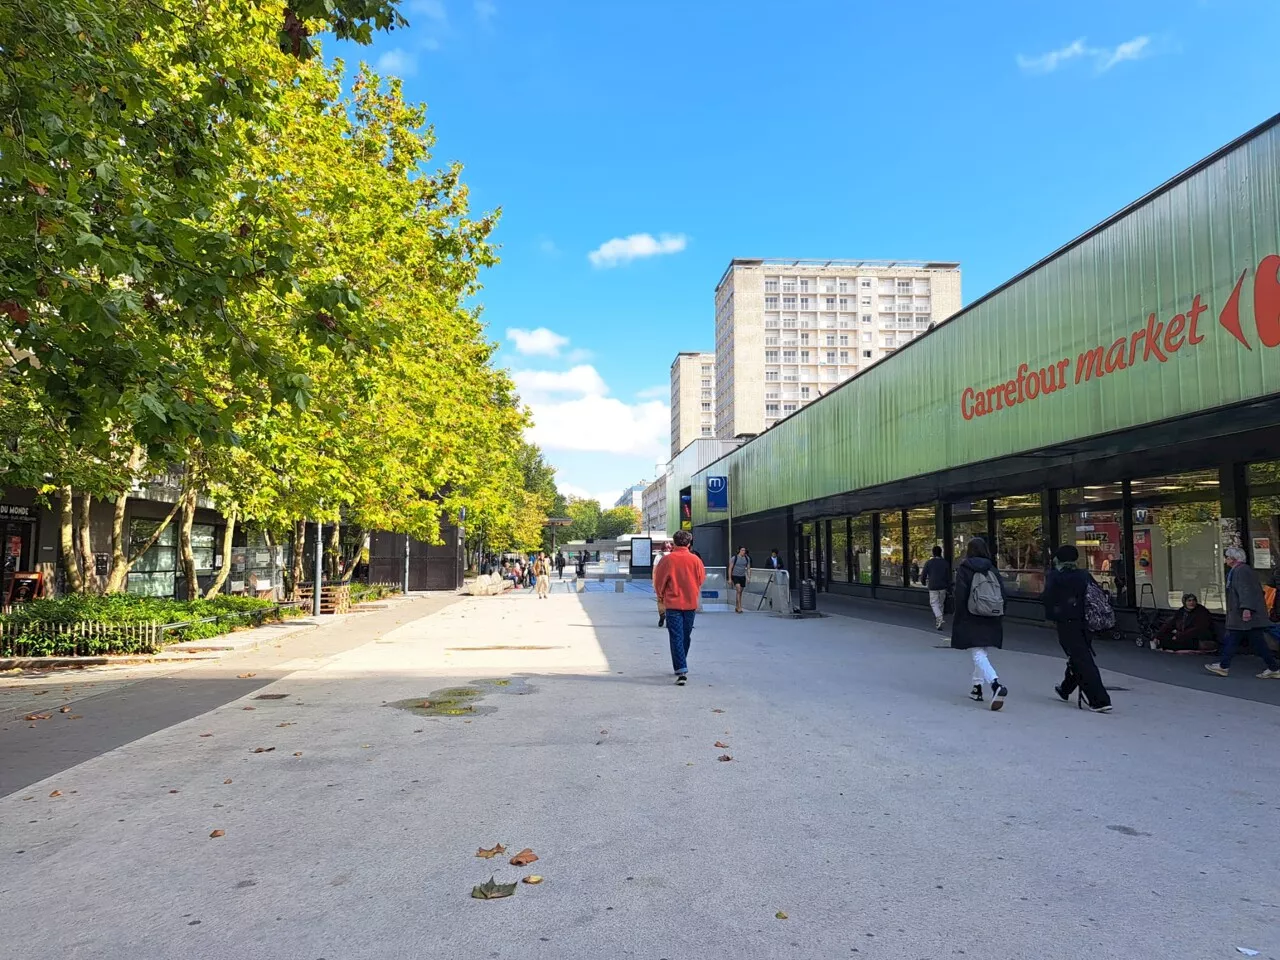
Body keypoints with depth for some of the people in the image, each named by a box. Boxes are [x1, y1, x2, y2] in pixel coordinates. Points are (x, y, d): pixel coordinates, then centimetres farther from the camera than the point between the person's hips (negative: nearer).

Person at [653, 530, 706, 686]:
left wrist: (661, 595, 17)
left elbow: (659, 581, -2)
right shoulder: (695, 560, -2)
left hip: (673, 604, -3)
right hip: (691, 603, 3)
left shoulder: (668, 559, -9)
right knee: (686, 636, 17)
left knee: (676, 637, -4)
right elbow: (701, 580, 9)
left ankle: (682, 671, -15)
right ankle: (681, 666, 31)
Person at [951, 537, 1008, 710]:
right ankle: (977, 687, 27)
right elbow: (1002, 593, 5)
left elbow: (960, 595, -11)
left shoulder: (964, 569, -7)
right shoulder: (992, 569, 6)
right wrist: (999, 618, 12)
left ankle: (996, 685, -28)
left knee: (978, 655, -8)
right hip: (990, 620, 5)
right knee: (981, 653, 20)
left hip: (971, 620, -5)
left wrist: (957, 618, -3)